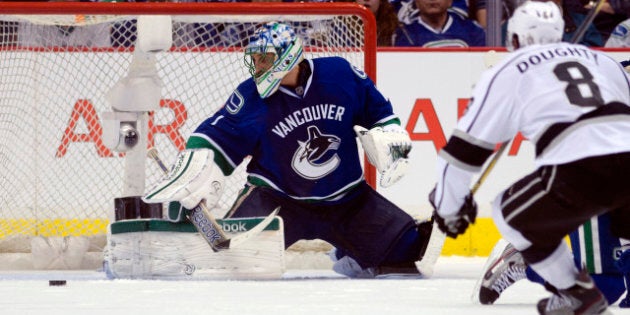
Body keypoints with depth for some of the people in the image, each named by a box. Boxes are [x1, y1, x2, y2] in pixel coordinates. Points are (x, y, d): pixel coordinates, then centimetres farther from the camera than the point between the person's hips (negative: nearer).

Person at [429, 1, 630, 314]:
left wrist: (449, 207, 30)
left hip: (578, 170, -4)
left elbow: (467, 146, 18)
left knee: (510, 213, 20)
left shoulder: (506, 73, 18)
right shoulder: (603, 61, 29)